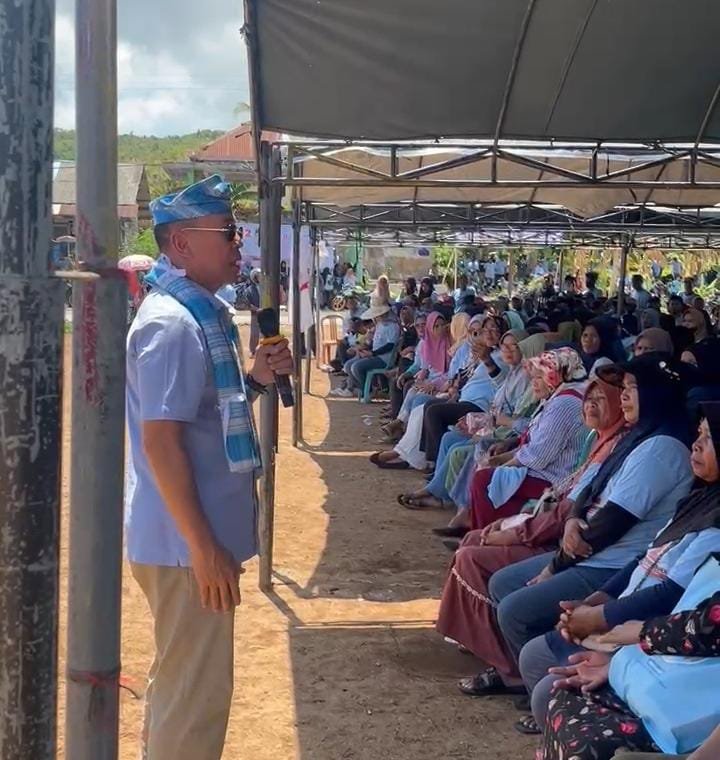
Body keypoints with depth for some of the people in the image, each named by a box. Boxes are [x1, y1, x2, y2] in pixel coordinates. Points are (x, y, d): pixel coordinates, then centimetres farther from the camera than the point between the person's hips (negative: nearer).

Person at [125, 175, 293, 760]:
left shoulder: (201, 313, 11)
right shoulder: (172, 321, -19)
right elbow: (161, 439, -24)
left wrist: (256, 379, 4)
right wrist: (204, 547, -24)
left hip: (197, 534, 10)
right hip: (187, 541, -10)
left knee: (181, 678, 22)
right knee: (196, 690, 1)